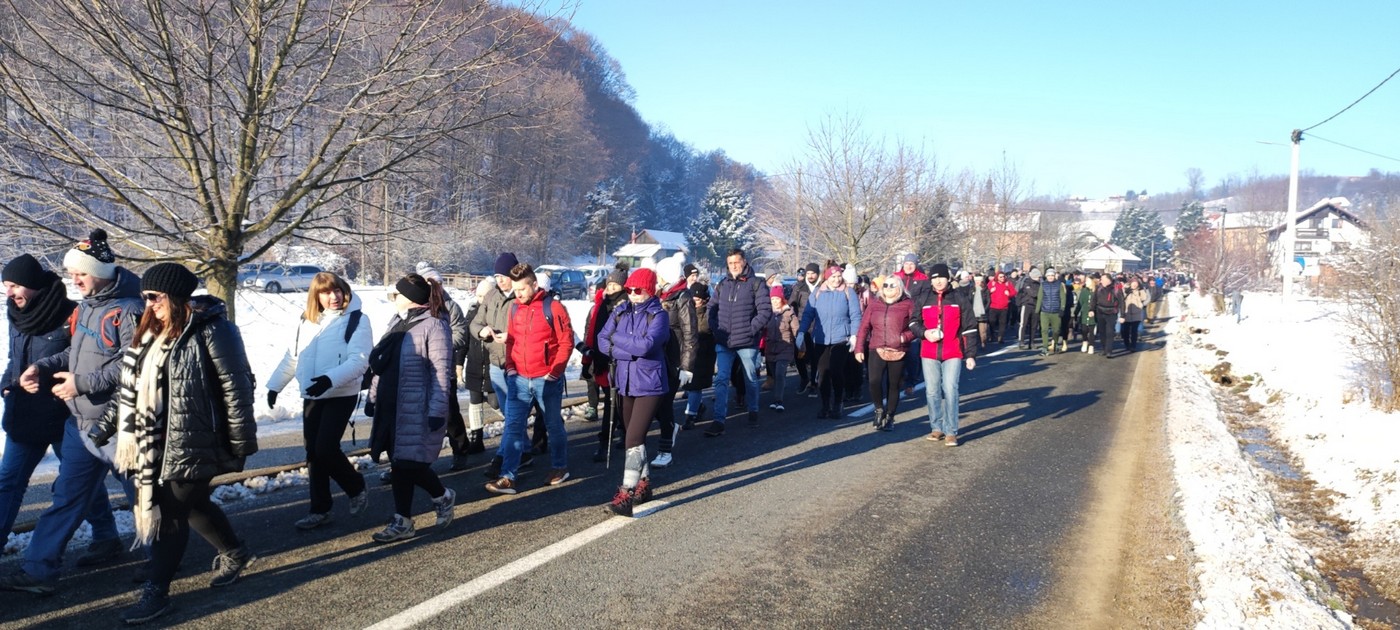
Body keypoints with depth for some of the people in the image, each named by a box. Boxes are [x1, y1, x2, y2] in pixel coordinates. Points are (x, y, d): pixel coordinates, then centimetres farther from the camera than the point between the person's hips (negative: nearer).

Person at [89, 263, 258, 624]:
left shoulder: (210, 330, -15)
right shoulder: (152, 331, 11)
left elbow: (236, 387, -15)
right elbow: (132, 386, 18)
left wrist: (241, 443, -13)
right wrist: (106, 426, 16)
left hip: (192, 444, -8)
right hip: (159, 443, 8)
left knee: (171, 511, -2)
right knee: (194, 503, 19)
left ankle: (156, 592, 10)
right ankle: (236, 554, 41)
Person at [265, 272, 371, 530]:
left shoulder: (356, 320, -9)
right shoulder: (306, 321, 9)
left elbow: (359, 361, -19)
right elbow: (292, 357, 18)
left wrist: (330, 379, -31)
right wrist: (275, 385, 15)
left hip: (341, 396, -6)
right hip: (312, 396, 6)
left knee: (326, 448, -14)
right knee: (313, 453, 8)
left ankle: (356, 488, 12)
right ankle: (320, 509, 19)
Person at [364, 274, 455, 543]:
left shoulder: (433, 325, -13)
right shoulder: (397, 322, 14)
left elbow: (441, 372, -17)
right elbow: (382, 364, 20)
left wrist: (437, 411, -20)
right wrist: (373, 397, 20)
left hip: (418, 410, -8)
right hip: (392, 407, 8)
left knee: (410, 464, -6)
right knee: (399, 465, 10)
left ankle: (443, 497, 22)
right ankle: (402, 522, 18)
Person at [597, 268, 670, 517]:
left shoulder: (658, 315, -9)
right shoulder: (620, 312, 7)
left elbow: (646, 345, -24)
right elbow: (603, 342, -3)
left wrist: (617, 339, -11)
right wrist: (632, 350, -16)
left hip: (649, 385, -6)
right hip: (625, 384, 6)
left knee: (634, 438, -14)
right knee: (634, 437, 17)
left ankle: (627, 493, -14)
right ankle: (644, 483, 32)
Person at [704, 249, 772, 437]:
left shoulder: (755, 284, -4)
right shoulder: (722, 285, 9)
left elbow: (765, 310, -9)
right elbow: (712, 308, 15)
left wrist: (751, 329, -14)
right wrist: (715, 328, 1)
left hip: (747, 342, -3)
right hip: (723, 342, 3)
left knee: (751, 379, 13)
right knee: (721, 380, -3)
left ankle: (753, 411, 35)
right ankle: (719, 421, -3)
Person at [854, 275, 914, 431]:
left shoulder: (908, 305, 2)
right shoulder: (875, 305, 11)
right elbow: (863, 327, 8)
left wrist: (905, 337, -18)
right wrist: (859, 349, 2)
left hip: (898, 352, -1)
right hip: (877, 350, 1)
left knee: (893, 385, 6)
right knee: (874, 381, -16)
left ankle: (889, 417, 22)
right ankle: (879, 409, 9)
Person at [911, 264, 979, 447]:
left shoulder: (959, 299, 2)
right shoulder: (923, 300, 7)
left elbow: (969, 328, 3)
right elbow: (913, 322, 15)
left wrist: (971, 354, -2)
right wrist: (924, 332, -8)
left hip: (953, 354, -3)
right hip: (929, 354, 3)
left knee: (950, 391, -9)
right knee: (932, 391, 7)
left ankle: (951, 432, -2)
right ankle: (937, 428, 21)